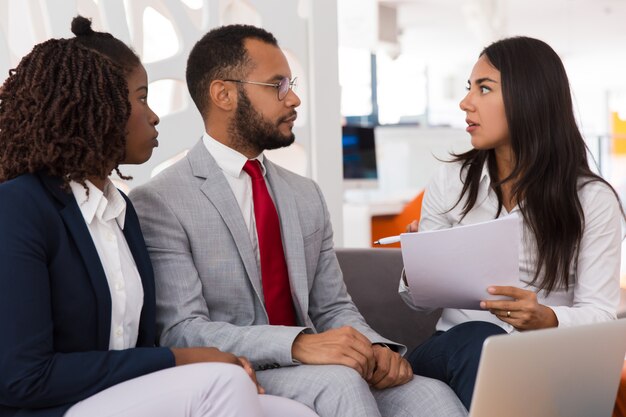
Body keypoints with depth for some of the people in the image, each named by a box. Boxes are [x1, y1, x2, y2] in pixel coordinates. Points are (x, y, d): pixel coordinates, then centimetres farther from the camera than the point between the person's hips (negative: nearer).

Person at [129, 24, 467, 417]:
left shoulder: (307, 194, 14)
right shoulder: (159, 203, -7)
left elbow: (334, 308, 14)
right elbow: (182, 333, -15)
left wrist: (374, 348, -9)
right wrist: (297, 344, -29)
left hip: (310, 371, 5)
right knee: (338, 381, -32)